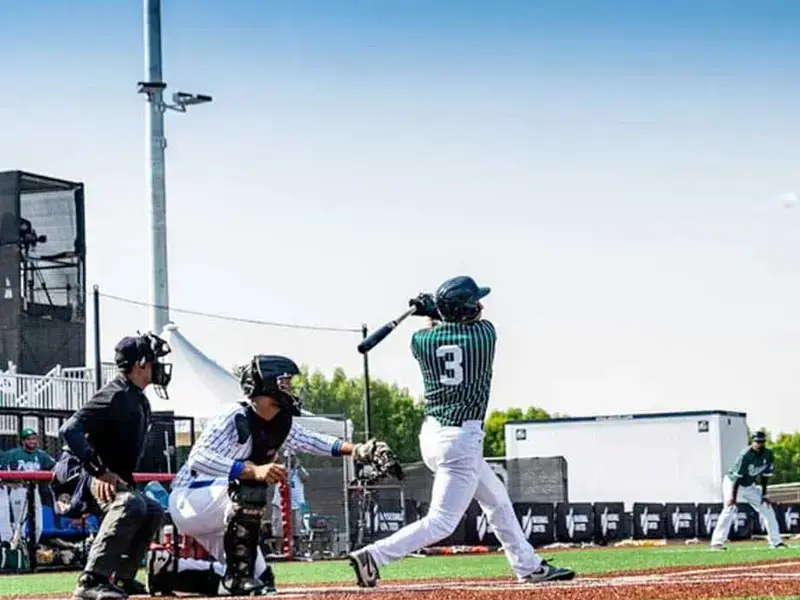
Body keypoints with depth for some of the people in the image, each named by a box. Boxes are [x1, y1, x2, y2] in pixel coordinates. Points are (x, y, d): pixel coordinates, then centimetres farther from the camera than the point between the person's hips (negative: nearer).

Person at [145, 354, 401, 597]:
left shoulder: (280, 424, 2)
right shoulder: (235, 417, -23)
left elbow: (311, 441, 9)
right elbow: (198, 459, -34)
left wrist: (356, 450, -8)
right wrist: (253, 470, -45)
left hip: (218, 518, 9)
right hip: (188, 501, -9)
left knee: (262, 579, 5)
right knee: (249, 485, -33)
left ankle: (169, 569, 15)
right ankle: (238, 577, -25)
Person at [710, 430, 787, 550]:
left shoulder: (768, 454, -9)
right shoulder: (746, 455, -29)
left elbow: (765, 475, 0)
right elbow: (737, 477, -29)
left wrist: (764, 495, -2)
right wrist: (733, 497, -31)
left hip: (749, 486, 7)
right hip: (732, 483, -7)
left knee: (767, 507, 4)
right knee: (730, 509, -24)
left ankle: (776, 541, 13)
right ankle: (717, 542, -29)